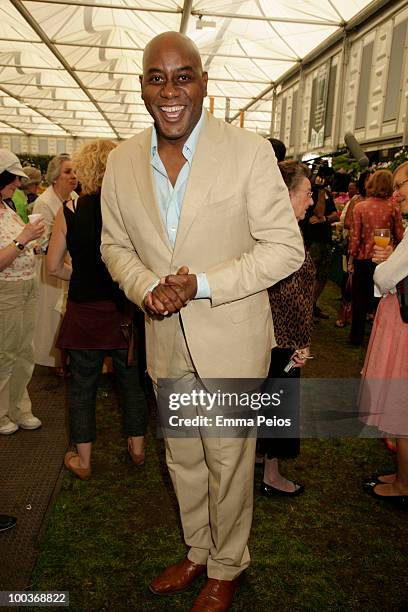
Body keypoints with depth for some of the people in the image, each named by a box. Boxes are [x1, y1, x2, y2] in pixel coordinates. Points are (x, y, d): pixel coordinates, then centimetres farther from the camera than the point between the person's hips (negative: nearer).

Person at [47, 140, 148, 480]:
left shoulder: (70, 210, -9)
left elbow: (54, 266, -3)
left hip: (85, 310, 0)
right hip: (127, 309, 1)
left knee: (83, 385, 15)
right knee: (132, 381, 19)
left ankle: (83, 460, 28)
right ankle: (137, 447, 35)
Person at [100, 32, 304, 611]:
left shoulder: (250, 151, -12)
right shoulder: (122, 161, 1)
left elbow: (285, 247, -12)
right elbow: (115, 244, 10)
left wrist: (202, 285, -21)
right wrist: (145, 288, -12)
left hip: (231, 341, -4)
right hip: (165, 341, 5)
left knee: (228, 464, 12)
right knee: (183, 460, 21)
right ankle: (198, 552, 47)